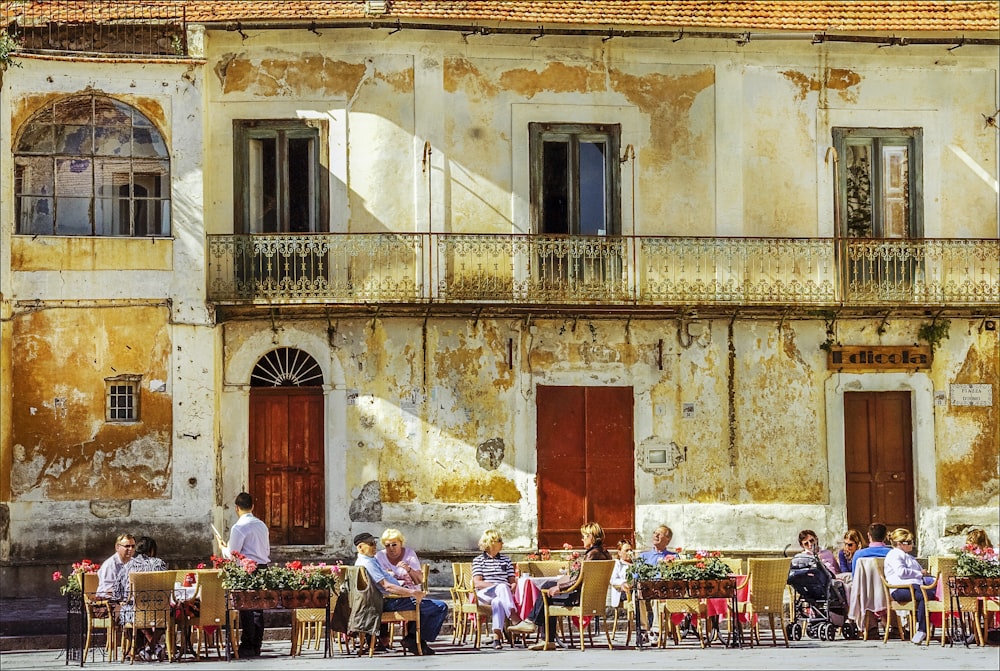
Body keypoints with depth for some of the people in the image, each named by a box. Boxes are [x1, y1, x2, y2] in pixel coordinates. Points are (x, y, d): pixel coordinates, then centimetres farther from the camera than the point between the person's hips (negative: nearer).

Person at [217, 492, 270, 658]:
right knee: (258, 608, 11)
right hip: (263, 568, 7)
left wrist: (223, 547, 10)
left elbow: (232, 555, -11)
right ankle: (256, 646, 15)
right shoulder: (262, 525, 12)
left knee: (246, 609, -2)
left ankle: (247, 647, -1)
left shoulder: (239, 527, -12)